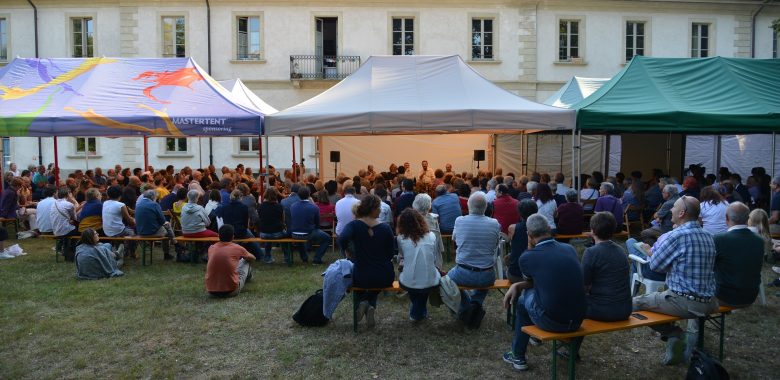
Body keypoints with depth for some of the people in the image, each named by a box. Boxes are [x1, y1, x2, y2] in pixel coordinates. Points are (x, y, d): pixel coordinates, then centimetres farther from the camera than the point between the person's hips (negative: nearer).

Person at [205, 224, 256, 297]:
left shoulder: (211, 248, 4)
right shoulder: (237, 248, -5)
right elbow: (252, 258, 18)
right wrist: (242, 256, 40)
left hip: (211, 291, 3)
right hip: (231, 291, -3)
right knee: (245, 261, 18)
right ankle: (247, 276, 52)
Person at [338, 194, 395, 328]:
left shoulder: (354, 225, -10)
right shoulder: (385, 228, -6)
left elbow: (342, 239, -30)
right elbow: (390, 254, -2)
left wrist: (348, 251, -10)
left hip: (361, 278, 0)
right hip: (385, 278, 1)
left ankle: (363, 301, 6)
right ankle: (371, 306, 5)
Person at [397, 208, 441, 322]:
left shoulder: (401, 238, -2)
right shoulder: (431, 236, 1)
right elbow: (434, 260, 11)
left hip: (408, 284, 0)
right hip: (430, 284, 0)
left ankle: (416, 312, 40)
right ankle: (419, 312, 38)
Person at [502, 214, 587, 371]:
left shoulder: (527, 257, -10)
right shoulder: (569, 249, 4)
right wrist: (517, 285, 18)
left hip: (551, 322, -5)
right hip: (578, 320, 5)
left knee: (523, 298, 24)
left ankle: (518, 357, 34)